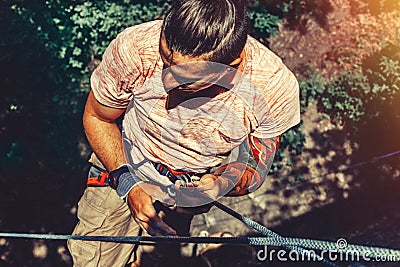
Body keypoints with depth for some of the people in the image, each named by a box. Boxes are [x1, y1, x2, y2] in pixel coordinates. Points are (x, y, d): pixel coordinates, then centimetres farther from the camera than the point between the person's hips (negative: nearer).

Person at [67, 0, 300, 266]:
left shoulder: (275, 85, -29)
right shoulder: (133, 48, -31)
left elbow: (256, 166, -11)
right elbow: (97, 118, -10)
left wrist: (223, 184, -34)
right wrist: (128, 184, -22)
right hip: (122, 169, -1)